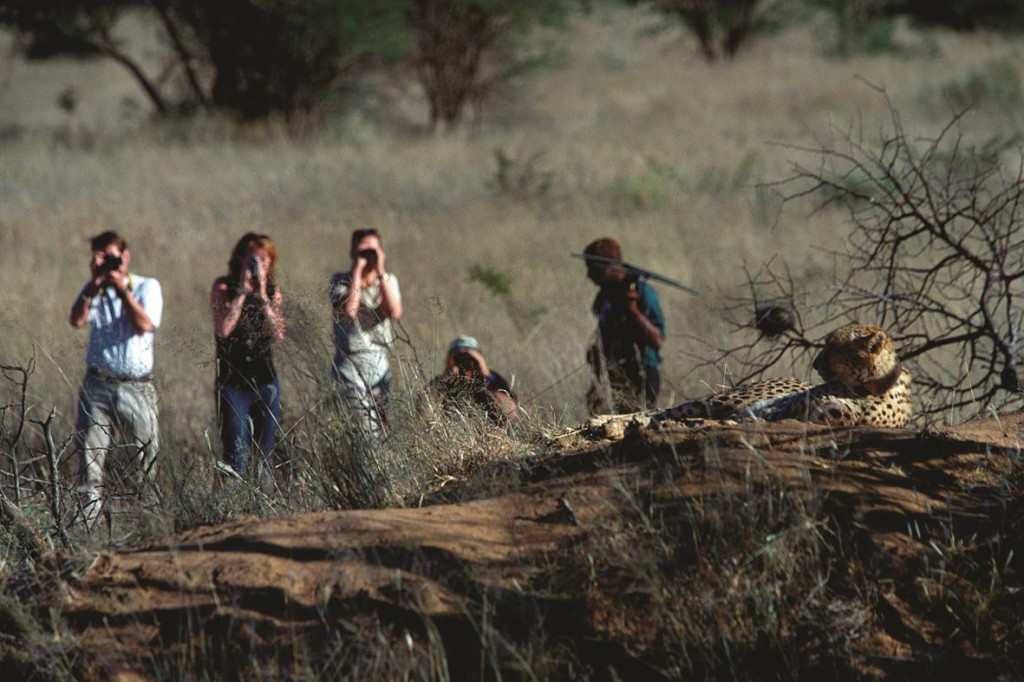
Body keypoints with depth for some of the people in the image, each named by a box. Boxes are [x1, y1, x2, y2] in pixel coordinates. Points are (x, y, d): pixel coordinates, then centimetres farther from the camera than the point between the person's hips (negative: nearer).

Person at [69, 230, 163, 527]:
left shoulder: (147, 287, 5)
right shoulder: (93, 289, 11)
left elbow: (145, 325, -11)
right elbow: (76, 320, -7)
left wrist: (122, 289, -14)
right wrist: (94, 284, -14)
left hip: (137, 388, -1)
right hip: (97, 386, 1)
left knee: (148, 459, -3)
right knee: (90, 457, -4)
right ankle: (87, 528, -3)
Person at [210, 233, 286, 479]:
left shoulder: (273, 291, 8)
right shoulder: (224, 287, 0)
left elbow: (278, 333, -5)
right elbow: (223, 329, -15)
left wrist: (262, 295, -11)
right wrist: (242, 291, -13)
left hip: (265, 382, 3)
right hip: (233, 382, -3)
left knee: (265, 455, 6)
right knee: (236, 457, -9)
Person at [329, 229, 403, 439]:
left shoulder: (388, 281, 9)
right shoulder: (341, 281, 0)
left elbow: (394, 313, -10)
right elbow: (348, 310, -21)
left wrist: (380, 272, -11)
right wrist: (358, 270, -14)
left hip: (380, 362, 4)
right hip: (350, 361, -4)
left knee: (380, 428, 3)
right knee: (362, 431, -12)